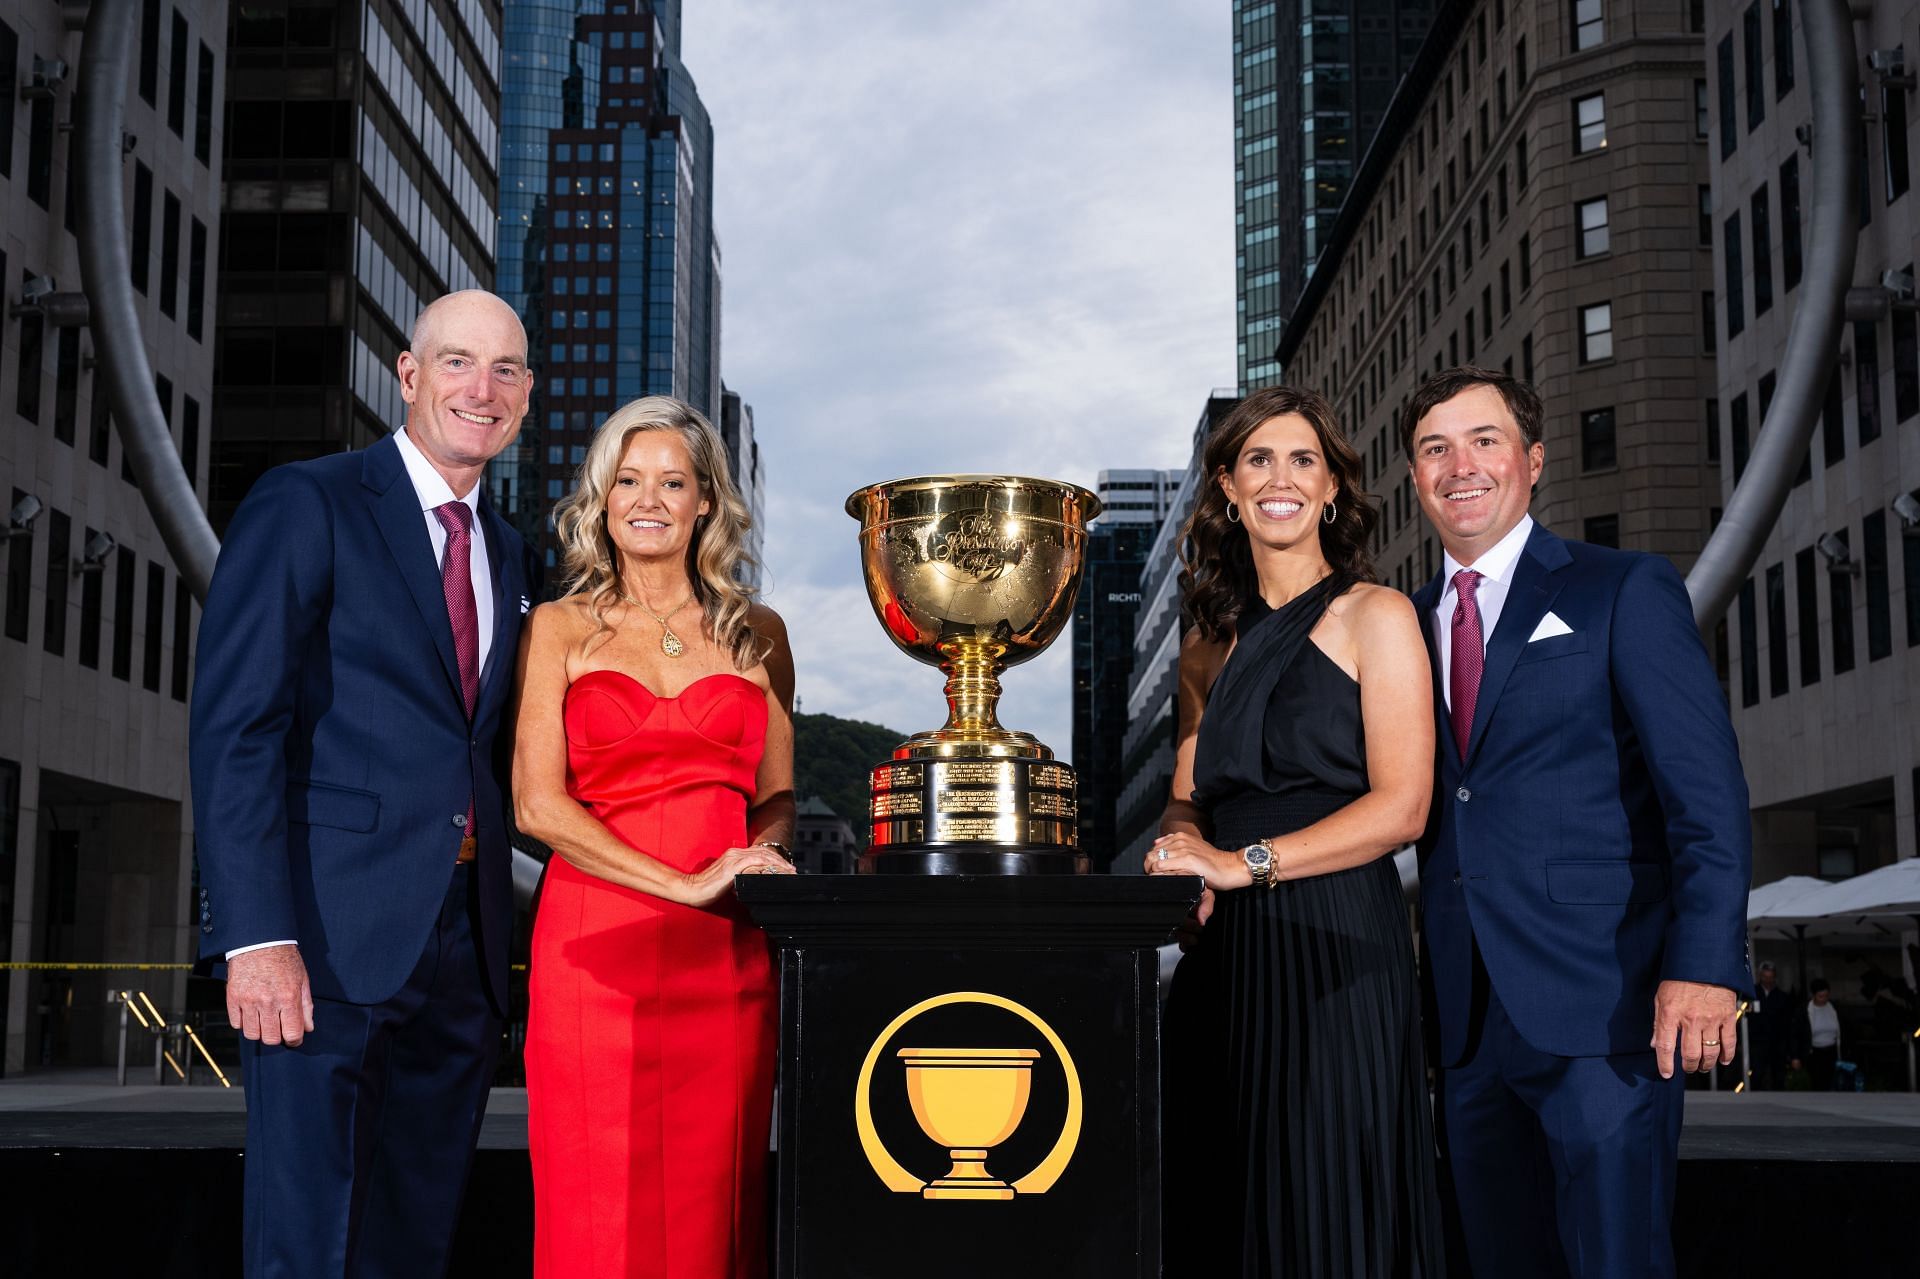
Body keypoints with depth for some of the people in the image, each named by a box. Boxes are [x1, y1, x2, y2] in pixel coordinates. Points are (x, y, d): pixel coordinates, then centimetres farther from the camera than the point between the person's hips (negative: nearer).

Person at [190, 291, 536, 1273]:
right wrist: (258, 936, -19)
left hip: (463, 944, 6)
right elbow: (235, 727, -11)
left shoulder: (507, 555, 18)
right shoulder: (304, 507, -2)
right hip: (334, 934, -6)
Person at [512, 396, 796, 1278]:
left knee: (711, 1199, 2)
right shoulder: (561, 628, 9)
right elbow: (537, 803, -2)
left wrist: (755, 854, -5)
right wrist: (683, 883, -11)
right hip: (596, 938, -1)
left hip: (725, 953, 2)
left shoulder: (756, 634, 14)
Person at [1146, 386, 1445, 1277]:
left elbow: (1400, 806, -9)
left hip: (1334, 944, -5)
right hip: (1226, 954, 5)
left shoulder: (1374, 617, -1)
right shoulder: (1211, 645, 16)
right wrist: (1183, 848, -3)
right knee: (1221, 1202, 5)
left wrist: (1248, 862, -16)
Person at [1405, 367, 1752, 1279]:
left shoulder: (1626, 592, 1)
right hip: (1467, 1019, 5)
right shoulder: (1406, 623, 15)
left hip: (1601, 1005, -5)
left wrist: (1704, 965, -18)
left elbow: (1706, 788, -7)